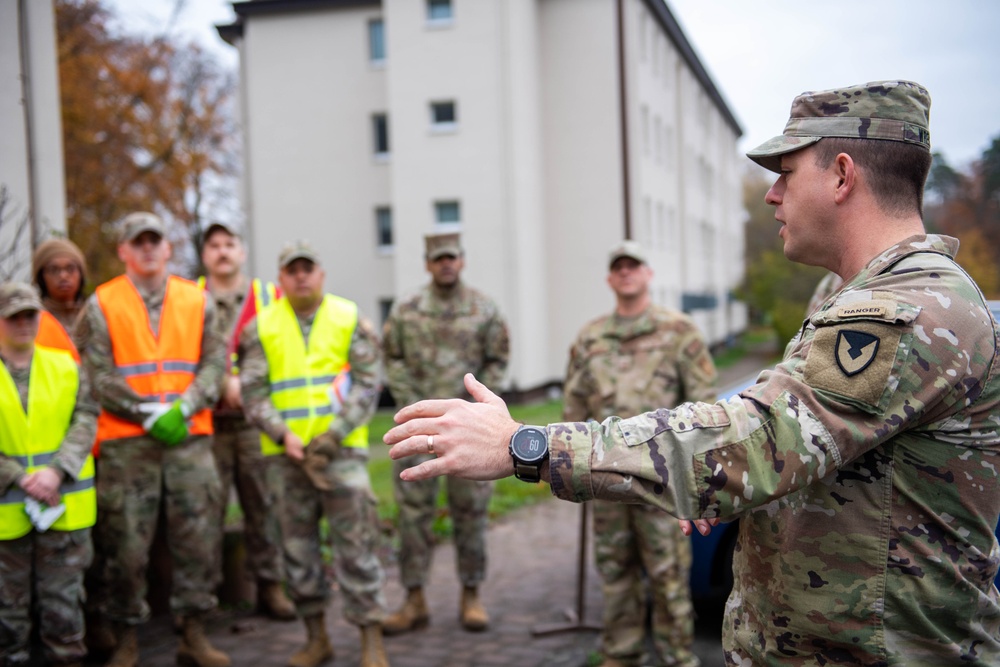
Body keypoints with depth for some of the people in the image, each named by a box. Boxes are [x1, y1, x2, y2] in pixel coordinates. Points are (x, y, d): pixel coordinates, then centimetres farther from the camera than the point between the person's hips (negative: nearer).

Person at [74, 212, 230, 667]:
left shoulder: (196, 300, 10)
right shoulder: (100, 305, 3)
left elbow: (215, 362, 5)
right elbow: (98, 374, -4)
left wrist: (183, 408, -10)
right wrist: (149, 414, -12)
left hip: (189, 437, 2)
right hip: (125, 442, -2)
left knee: (198, 538, 3)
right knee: (126, 544, 2)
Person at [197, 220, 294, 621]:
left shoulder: (269, 298, 12)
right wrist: (224, 383, -14)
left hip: (256, 420, 1)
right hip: (206, 422, -1)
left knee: (263, 504, 5)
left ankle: (270, 585, 15)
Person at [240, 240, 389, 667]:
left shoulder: (350, 319, 3)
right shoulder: (261, 327, 6)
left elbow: (368, 384, -2)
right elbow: (252, 391, 1)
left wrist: (334, 434, -12)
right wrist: (283, 434, -13)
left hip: (341, 450, -2)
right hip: (286, 454, 2)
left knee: (356, 543, -3)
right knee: (298, 545, 10)